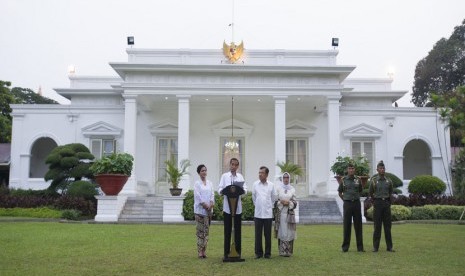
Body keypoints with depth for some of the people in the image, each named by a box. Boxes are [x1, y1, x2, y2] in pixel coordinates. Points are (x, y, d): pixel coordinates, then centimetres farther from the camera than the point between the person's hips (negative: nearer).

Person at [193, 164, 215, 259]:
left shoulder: (209, 183, 12)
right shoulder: (197, 183, 0)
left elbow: (212, 194, 7)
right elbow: (197, 196, -8)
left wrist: (211, 204, -8)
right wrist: (205, 205, -13)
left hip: (209, 209, 4)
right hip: (200, 209, -4)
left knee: (206, 230, 3)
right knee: (200, 230, -4)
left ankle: (204, 250, 6)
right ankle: (200, 251, -2)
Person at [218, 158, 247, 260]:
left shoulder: (240, 176, 11)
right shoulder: (224, 176, 5)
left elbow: (245, 189, 3)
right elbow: (219, 189, -2)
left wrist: (241, 190, -19)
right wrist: (223, 191, -24)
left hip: (238, 206, 2)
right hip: (227, 206, -2)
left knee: (237, 230, 7)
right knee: (227, 230, 2)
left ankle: (238, 252, 15)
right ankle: (226, 253, 6)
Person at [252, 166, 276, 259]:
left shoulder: (271, 185, 0)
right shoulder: (255, 184, 2)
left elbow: (273, 197, 13)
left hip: (268, 213, 0)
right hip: (258, 213, 1)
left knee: (268, 235, 4)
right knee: (258, 234, 3)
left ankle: (268, 253, 13)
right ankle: (258, 252, 12)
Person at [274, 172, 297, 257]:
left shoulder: (292, 189, 6)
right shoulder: (278, 188, 4)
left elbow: (295, 203, 5)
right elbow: (275, 201, 4)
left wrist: (289, 203, -13)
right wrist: (281, 202, -13)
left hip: (289, 213, 1)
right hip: (280, 213, -1)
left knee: (289, 232, 0)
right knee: (281, 232, -1)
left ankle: (288, 251, 6)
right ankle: (282, 251, 6)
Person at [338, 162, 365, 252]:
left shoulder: (358, 180, 5)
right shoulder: (343, 180, 0)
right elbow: (340, 193, 9)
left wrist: (355, 198, 11)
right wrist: (345, 199, 6)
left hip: (357, 203, 2)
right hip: (347, 204, -1)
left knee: (358, 225, 4)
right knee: (347, 225, 1)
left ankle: (360, 247, 9)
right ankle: (345, 246, 8)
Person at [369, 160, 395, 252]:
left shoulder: (388, 180, 5)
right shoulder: (373, 180, -3)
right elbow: (370, 193, 9)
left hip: (386, 203, 3)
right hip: (377, 203, -3)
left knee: (387, 225, 4)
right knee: (377, 225, -1)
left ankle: (389, 246, 9)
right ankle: (375, 247, 4)